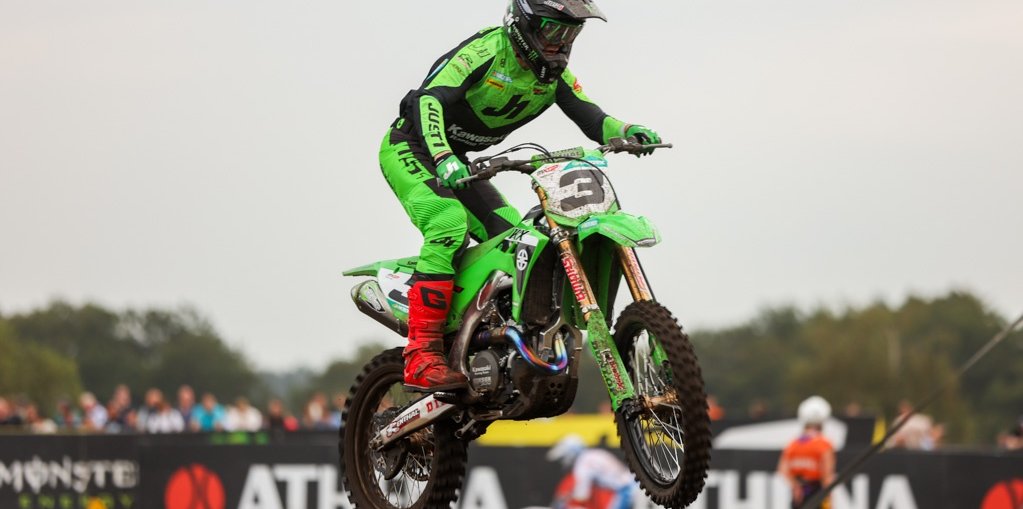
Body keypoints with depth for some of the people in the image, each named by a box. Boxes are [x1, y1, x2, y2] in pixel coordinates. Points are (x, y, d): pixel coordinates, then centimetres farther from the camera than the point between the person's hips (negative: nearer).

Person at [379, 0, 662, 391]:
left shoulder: (554, 73, 3)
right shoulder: (489, 49, -22)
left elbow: (591, 118, -4)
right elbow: (430, 98, -31)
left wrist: (627, 132, -26)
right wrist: (442, 158, -46)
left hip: (456, 163, 8)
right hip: (410, 149, -8)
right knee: (449, 225, -31)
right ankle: (421, 357, -35)